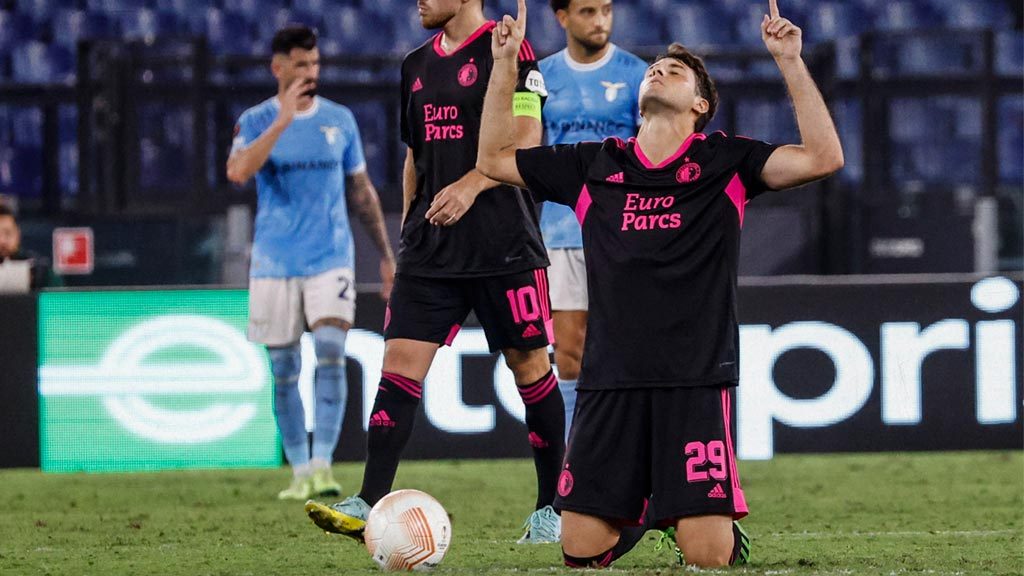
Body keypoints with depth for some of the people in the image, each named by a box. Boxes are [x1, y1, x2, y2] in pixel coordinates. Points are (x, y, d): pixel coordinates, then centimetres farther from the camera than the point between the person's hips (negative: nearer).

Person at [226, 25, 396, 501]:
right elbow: (238, 172, -22)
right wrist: (283, 120, -27)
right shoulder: (255, 121, -1)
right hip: (274, 263, 0)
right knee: (284, 371, 4)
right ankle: (300, 472, 15)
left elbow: (361, 191, 15)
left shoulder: (340, 120, 6)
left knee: (331, 354, -16)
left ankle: (323, 466, -19)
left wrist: (386, 254, 15)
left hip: (331, 260, 0)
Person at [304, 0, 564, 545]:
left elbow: (525, 140, -14)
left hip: (503, 245, -6)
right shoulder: (417, 65, 16)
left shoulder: (507, 48, -6)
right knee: (400, 360, -6)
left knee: (529, 365, 2)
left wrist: (471, 184, -27)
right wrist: (408, 225, 19)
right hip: (431, 248, 6)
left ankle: (551, 509, 14)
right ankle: (369, 505, -11)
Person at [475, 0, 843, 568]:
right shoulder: (594, 165, 14)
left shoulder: (724, 161, 6)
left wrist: (790, 63, -9)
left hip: (697, 379, -3)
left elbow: (823, 157, -6)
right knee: (581, 551, -1)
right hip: (609, 381, 3)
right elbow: (493, 159, 21)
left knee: (709, 555, -11)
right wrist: (504, 63, 14)